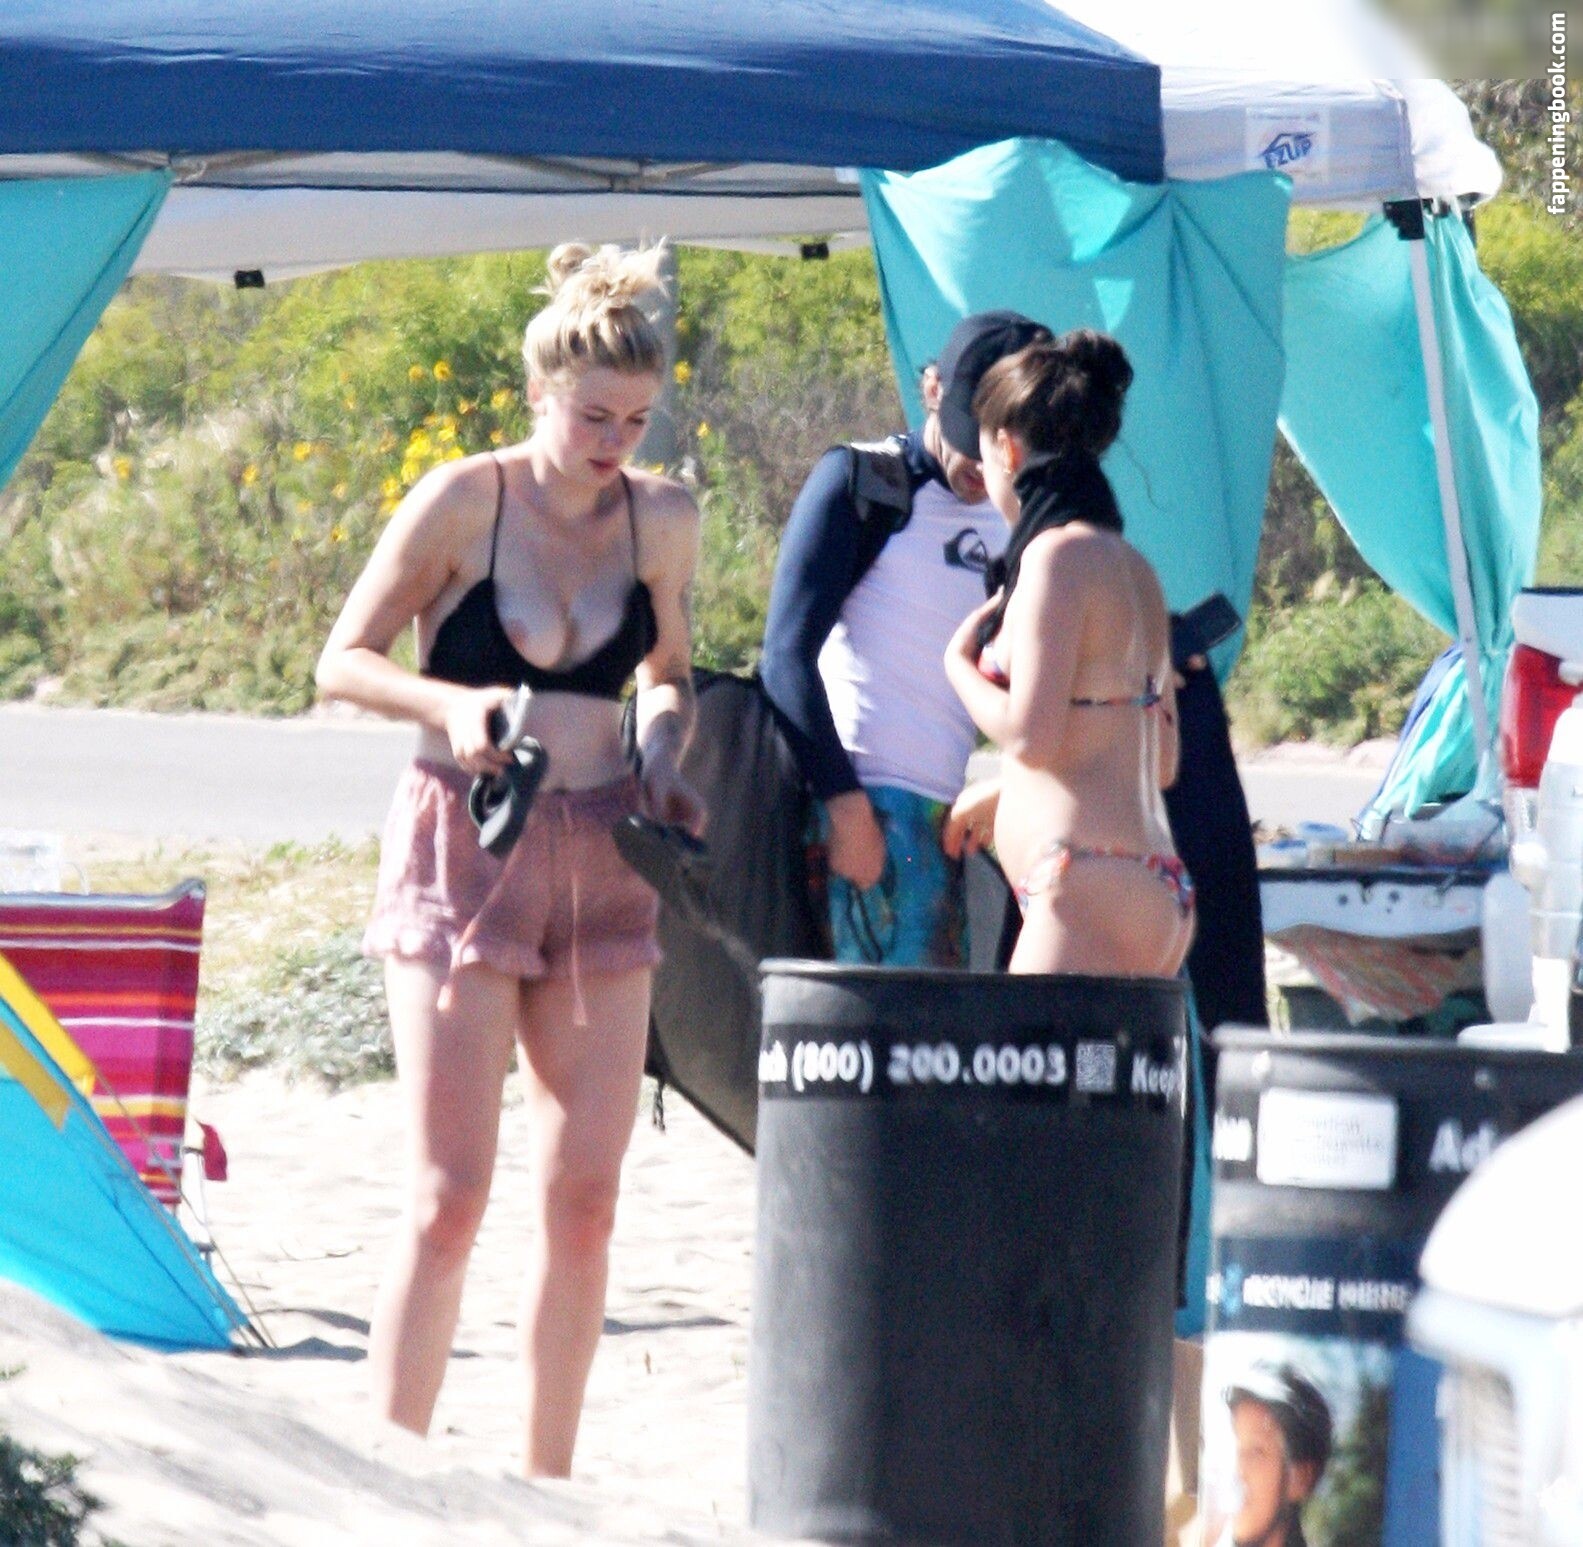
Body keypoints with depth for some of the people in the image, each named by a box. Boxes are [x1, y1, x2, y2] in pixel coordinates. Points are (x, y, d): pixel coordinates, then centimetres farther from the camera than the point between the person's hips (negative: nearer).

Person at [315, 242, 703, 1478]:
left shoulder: (662, 519, 4)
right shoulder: (463, 503, -8)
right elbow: (345, 660, -3)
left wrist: (664, 760, 0)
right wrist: (451, 704, -20)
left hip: (598, 861, 4)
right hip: (465, 851, -4)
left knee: (585, 1196, 3)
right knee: (450, 1196, -10)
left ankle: (547, 1494, 11)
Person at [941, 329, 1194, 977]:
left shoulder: (1059, 555, -9)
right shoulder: (1131, 565, 18)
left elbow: (1030, 736, -16)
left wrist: (959, 662, 3)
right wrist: (994, 802, 32)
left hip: (1089, 886, -9)